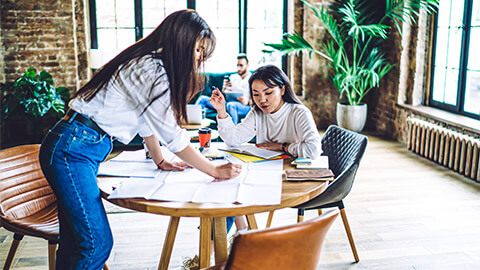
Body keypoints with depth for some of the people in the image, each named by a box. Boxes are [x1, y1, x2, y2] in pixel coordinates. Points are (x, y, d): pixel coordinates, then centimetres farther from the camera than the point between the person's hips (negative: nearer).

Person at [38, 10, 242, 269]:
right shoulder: (151, 70, -19)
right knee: (98, 243, -9)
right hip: (70, 149, -10)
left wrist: (160, 162, 22)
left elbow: (147, 121, 21)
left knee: (74, 240, 16)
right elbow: (172, 135, -17)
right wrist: (215, 171, -9)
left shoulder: (149, 65, 12)